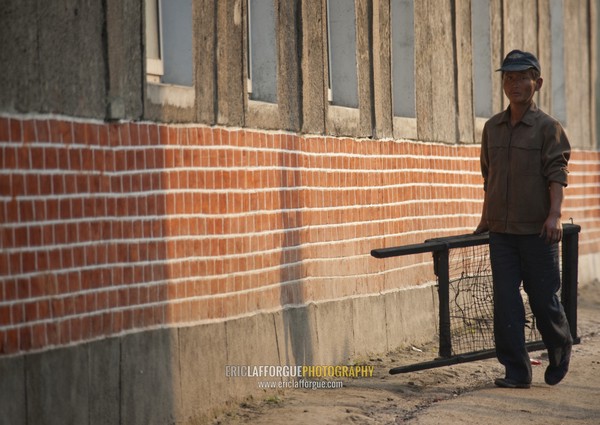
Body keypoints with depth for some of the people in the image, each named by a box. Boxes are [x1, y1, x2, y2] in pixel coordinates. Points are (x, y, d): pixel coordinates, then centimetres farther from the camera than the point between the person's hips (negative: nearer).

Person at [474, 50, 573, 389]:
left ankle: (561, 354, 28)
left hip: (537, 230, -4)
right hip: (501, 231, 4)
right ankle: (516, 371, 2)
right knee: (506, 301, -2)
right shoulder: (493, 127, 12)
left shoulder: (548, 127, -3)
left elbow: (557, 173, -11)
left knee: (543, 297, 3)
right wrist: (485, 218, 21)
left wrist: (555, 214, -23)